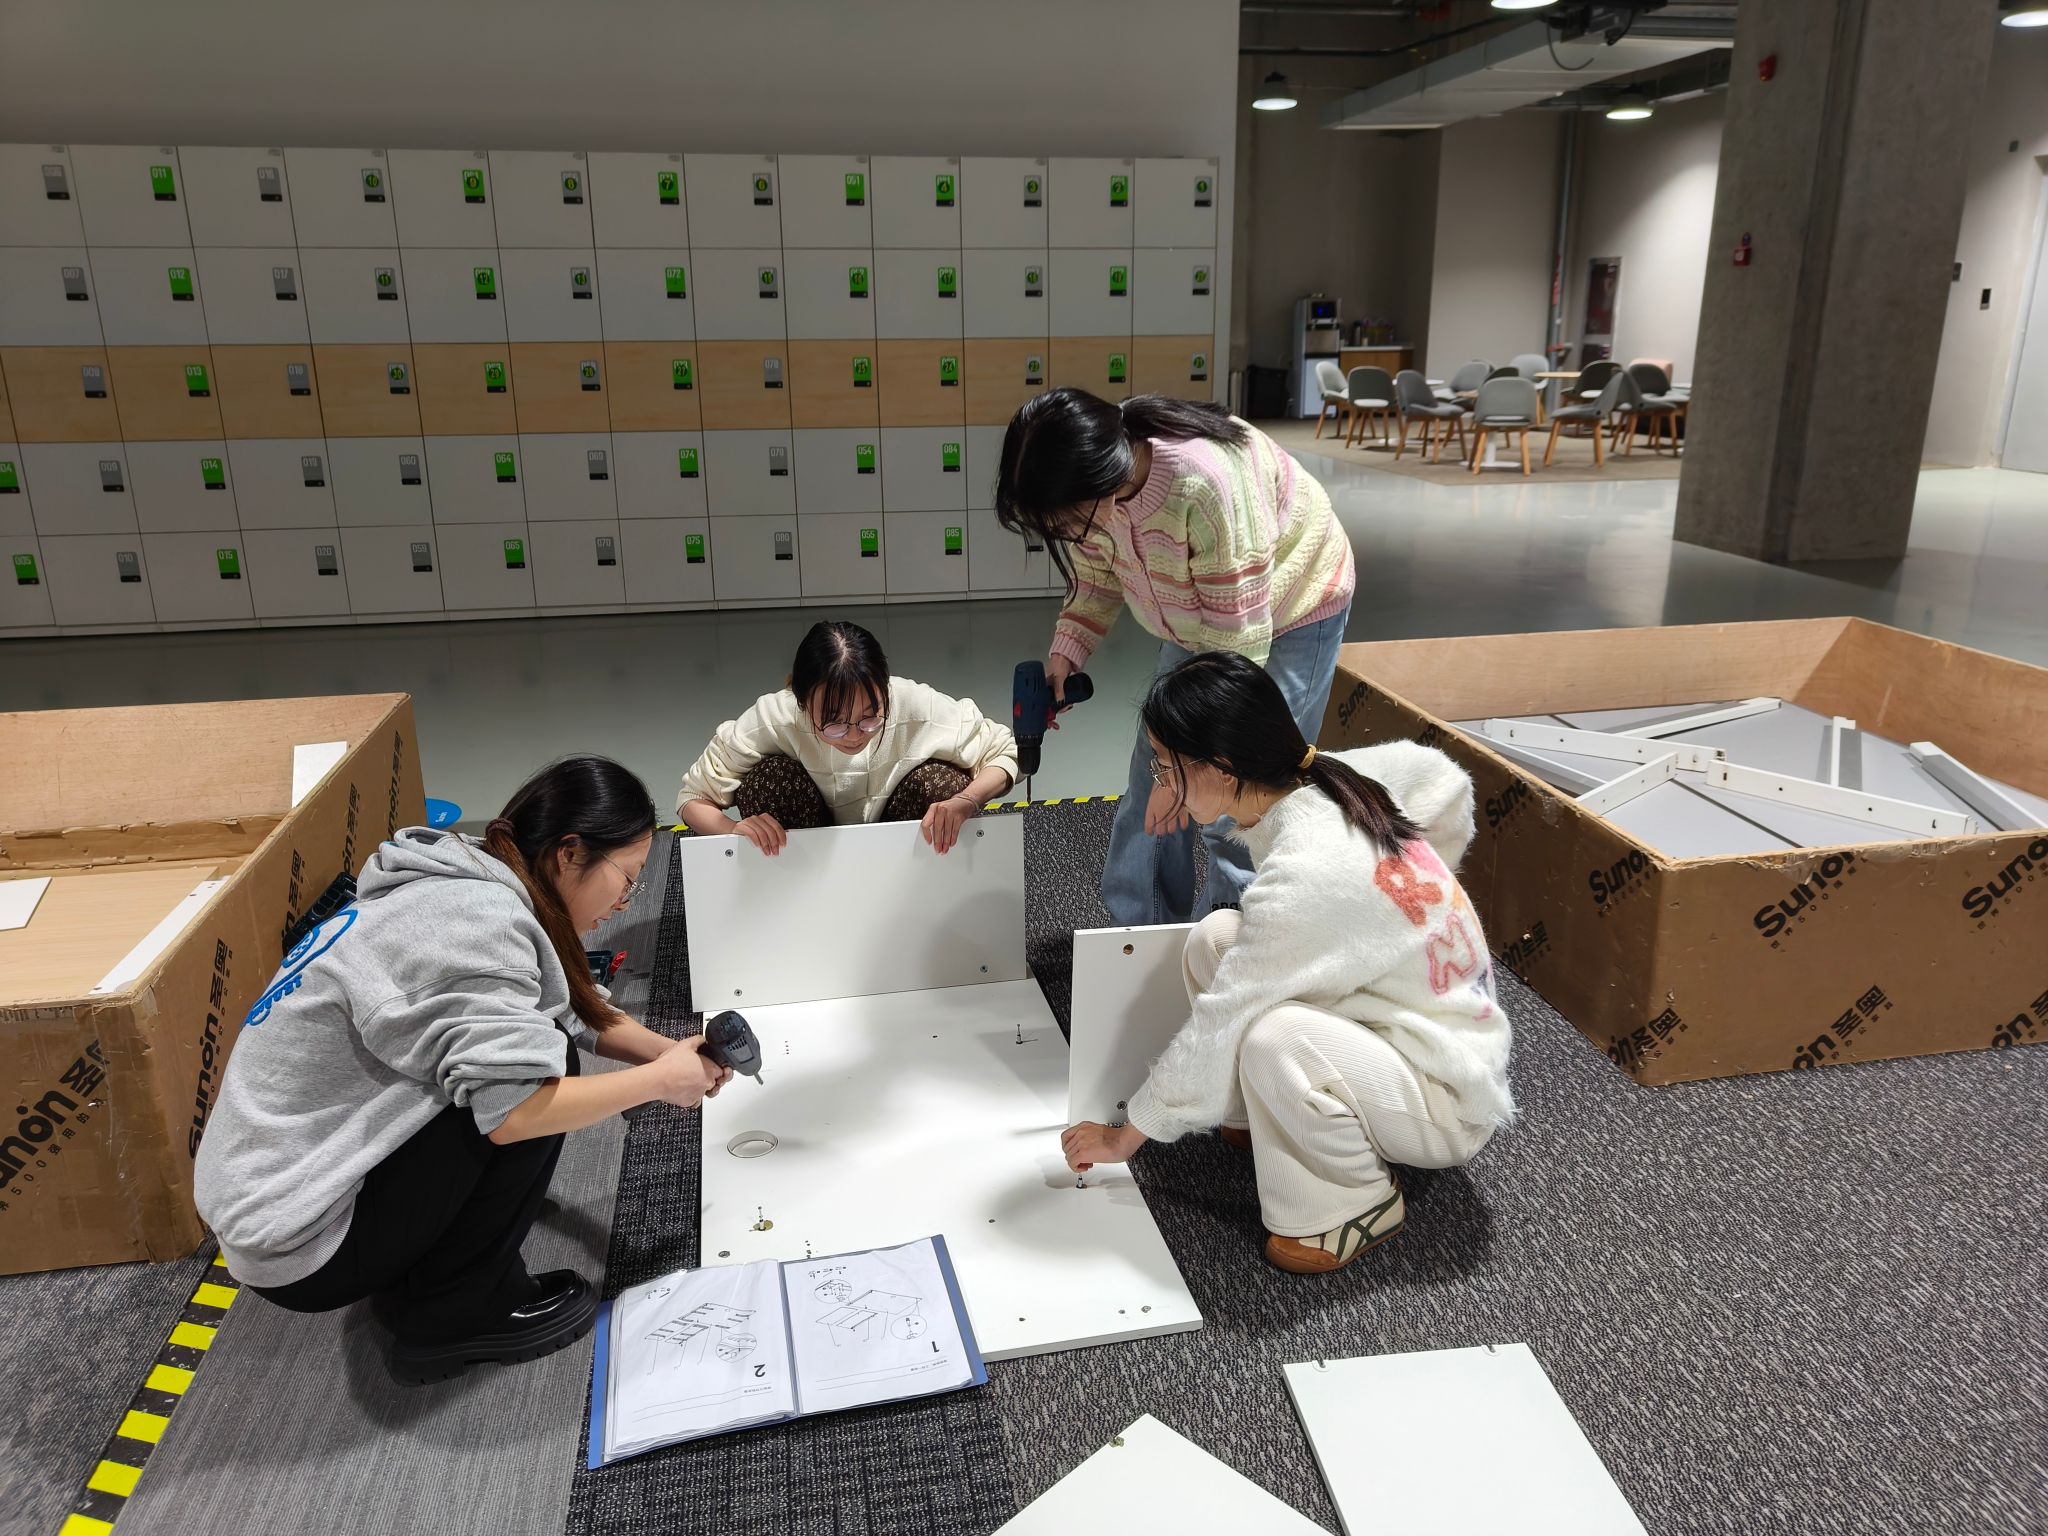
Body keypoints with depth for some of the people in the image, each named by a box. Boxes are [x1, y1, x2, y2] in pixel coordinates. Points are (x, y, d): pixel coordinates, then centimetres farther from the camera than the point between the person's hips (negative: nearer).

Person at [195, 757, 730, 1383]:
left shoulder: (466, 884, 5)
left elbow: (575, 1011, 16)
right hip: (296, 1246, -10)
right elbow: (516, 1111, -30)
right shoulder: (477, 919, -24)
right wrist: (660, 1080, -15)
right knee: (538, 1068, -17)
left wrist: (668, 1050, 2)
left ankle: (411, 1275, 15)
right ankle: (450, 1317, 0)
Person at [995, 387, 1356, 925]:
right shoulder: (1093, 482, -20)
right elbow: (1097, 575, 1)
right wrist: (1064, 655, -16)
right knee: (1154, 781, 6)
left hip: (1288, 614, -6)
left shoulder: (1209, 483, -41)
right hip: (1201, 615, 7)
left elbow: (1238, 639, -33)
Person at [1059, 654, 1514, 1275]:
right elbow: (1445, 780, 9)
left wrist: (1124, 1136, -9)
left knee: (1273, 1039, -35)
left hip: (1448, 1103, -8)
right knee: (1214, 938, -5)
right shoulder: (1329, 784, -10)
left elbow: (1214, 1032, -23)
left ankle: (1359, 1205, -7)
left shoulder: (1304, 875, -32)